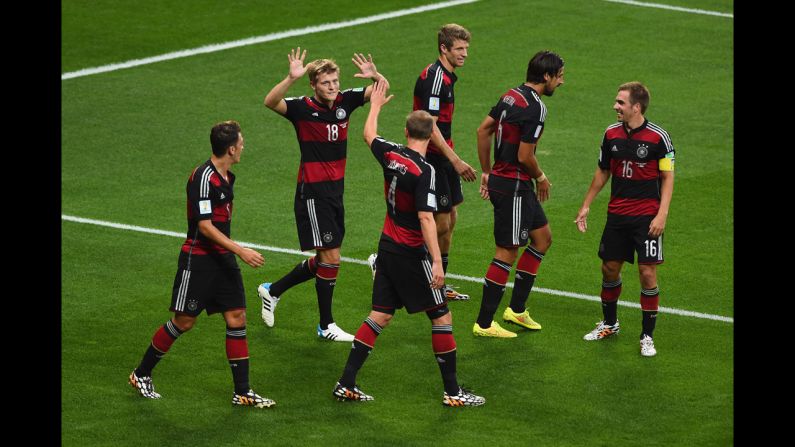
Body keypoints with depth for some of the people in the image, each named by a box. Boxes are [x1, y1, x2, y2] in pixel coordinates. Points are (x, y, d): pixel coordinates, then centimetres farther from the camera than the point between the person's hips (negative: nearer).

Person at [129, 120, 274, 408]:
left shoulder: (227, 177, 10)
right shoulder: (203, 178, -19)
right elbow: (204, 226, -22)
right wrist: (240, 251, -25)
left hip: (223, 258, 8)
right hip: (198, 258, -8)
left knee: (236, 318, 2)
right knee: (184, 321, 0)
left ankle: (242, 392, 4)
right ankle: (141, 374, 18)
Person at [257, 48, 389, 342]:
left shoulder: (345, 101, 2)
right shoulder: (302, 107, -14)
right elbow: (271, 102, -31)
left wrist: (375, 75, -20)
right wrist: (291, 79, -47)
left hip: (335, 189, 7)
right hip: (312, 193, -7)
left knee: (326, 259, 15)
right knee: (330, 257, -6)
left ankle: (273, 291, 33)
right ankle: (326, 326, 6)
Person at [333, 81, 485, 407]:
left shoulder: (390, 156, -1)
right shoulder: (424, 171, -20)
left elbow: (369, 135, 21)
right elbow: (426, 218, -26)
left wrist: (375, 105, 38)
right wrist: (437, 261, -27)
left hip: (388, 246, 7)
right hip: (412, 254, -7)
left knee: (380, 316, 11)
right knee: (441, 316, 2)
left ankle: (346, 383, 8)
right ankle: (452, 392, 5)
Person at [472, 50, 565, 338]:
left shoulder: (512, 95, 8)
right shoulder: (535, 108, -20)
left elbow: (483, 130, 13)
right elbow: (525, 156, -22)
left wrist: (487, 172, 18)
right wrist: (541, 178, -3)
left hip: (499, 179, 10)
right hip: (513, 186, -10)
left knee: (542, 237, 19)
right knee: (507, 253, -3)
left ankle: (517, 308, 23)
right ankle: (484, 323, 3)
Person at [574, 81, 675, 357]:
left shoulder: (658, 137, -11)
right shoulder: (612, 134, 3)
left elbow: (667, 177, -6)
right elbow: (603, 172, 15)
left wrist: (662, 215, -14)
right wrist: (586, 206, 15)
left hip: (647, 217, -4)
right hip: (617, 215, 5)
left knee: (647, 273, -7)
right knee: (610, 269, 9)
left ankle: (647, 335, 4)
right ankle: (609, 324, 30)